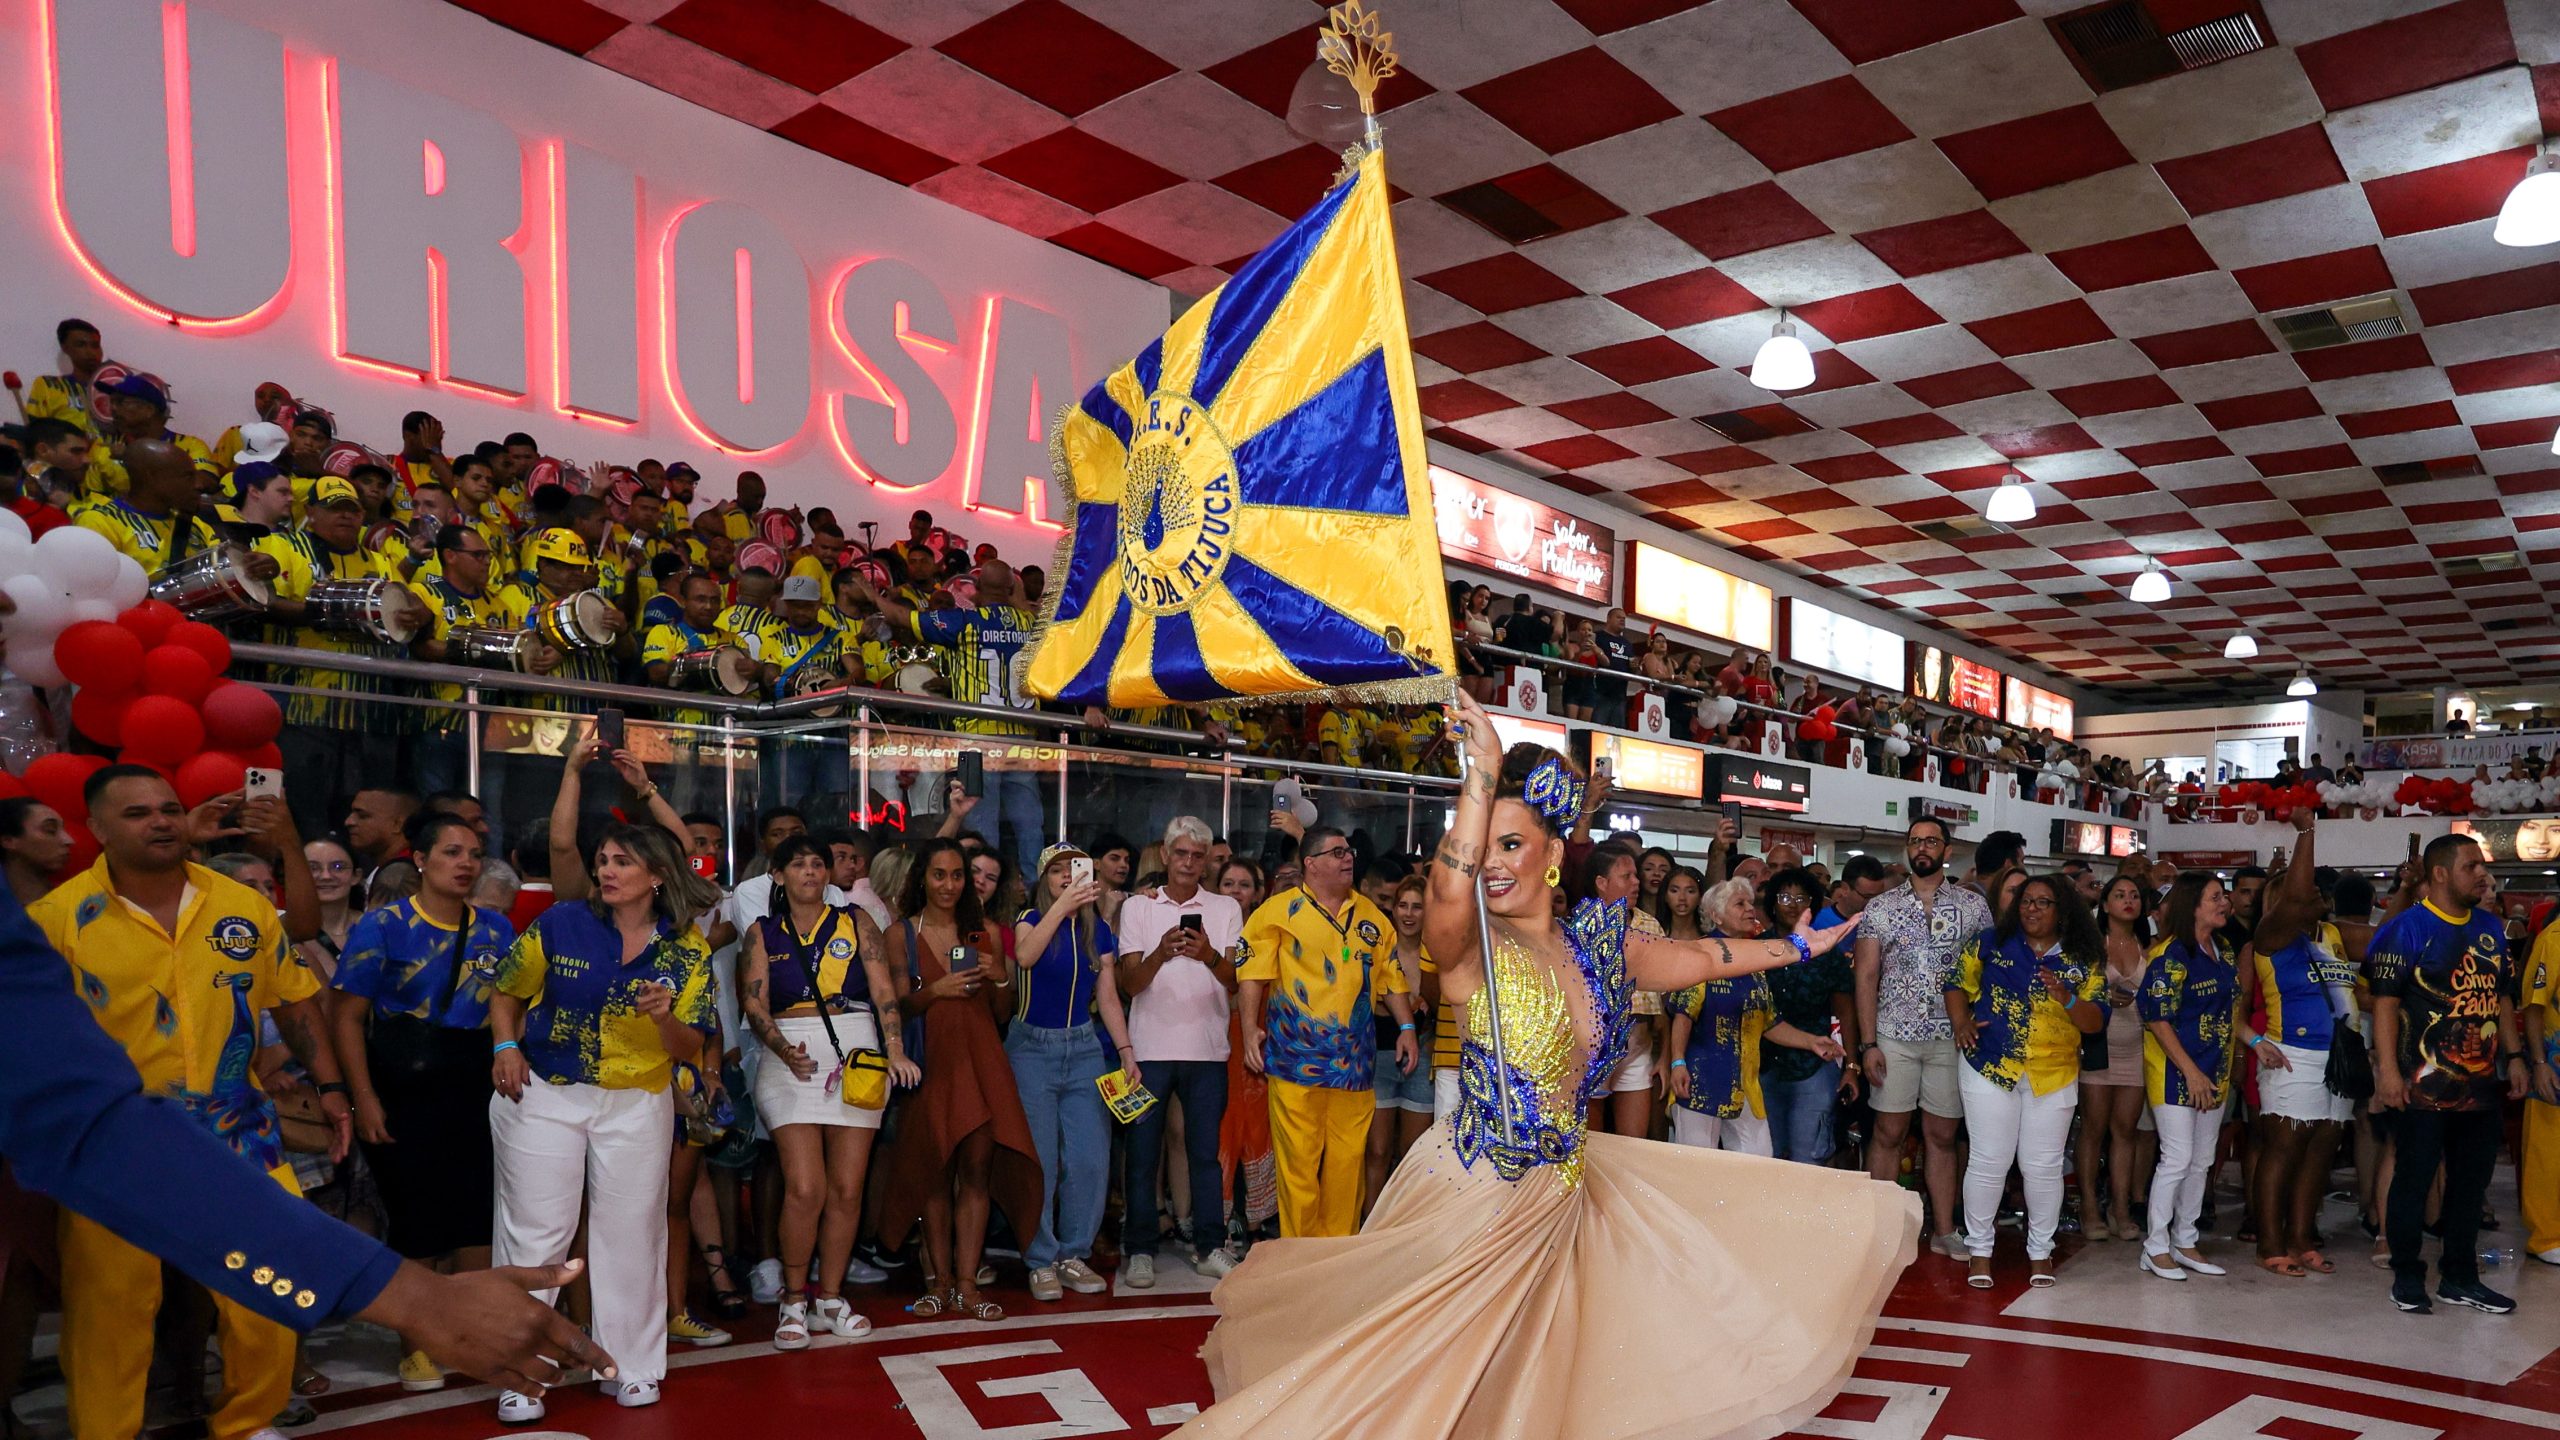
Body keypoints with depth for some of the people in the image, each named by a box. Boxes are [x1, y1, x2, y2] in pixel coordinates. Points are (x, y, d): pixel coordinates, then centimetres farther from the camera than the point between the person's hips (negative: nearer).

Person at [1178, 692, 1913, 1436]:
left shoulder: (1596, 944, 5)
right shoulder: (1470, 949, -12)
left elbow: (1699, 957, 19)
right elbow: (1449, 896, -36)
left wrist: (1798, 946, 27)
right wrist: (1484, 771, -36)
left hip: (1565, 1185, 5)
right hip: (1478, 1189, -5)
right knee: (1426, 1374, 0)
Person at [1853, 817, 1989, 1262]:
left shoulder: (1973, 905, 6)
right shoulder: (1881, 907, 4)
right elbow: (1866, 976, 2)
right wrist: (1868, 1042, -5)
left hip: (1952, 1038, 1)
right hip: (1894, 1036, -1)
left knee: (1942, 1135, 8)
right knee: (1889, 1132, 1)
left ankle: (1944, 1231, 17)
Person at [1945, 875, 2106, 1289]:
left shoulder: (2084, 961, 4)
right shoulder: (1991, 943, 2)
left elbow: (2096, 1022, -1)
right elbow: (1957, 982, 8)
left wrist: (2067, 1000, -20)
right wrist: (1961, 1024, -8)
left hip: (2054, 1076, 1)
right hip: (1990, 1068, -1)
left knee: (2044, 1167, 6)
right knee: (1988, 1161, 2)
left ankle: (2041, 1250, 23)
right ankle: (1979, 1249, 14)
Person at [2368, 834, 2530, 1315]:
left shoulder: (2490, 927, 12)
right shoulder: (2407, 928, -10)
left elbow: (2502, 996, 19)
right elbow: (2385, 1000, -13)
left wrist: (2513, 1055, 13)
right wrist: (2387, 1068, -19)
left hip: (2480, 1082, 7)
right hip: (2424, 1086, -7)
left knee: (2471, 1182, 13)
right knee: (2414, 1179, 1)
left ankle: (2460, 1277, 24)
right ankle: (2407, 1276, 11)